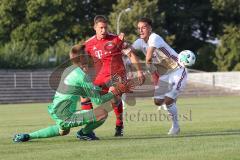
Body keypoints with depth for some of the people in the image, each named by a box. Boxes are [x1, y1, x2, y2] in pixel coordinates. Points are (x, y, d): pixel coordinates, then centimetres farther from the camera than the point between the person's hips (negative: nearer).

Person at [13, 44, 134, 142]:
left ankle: (27, 136, 32)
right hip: (66, 116, -9)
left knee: (63, 131, 42)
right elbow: (98, 100, -13)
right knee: (103, 113, -20)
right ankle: (84, 133, 4)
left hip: (54, 112, 9)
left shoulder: (68, 70, 11)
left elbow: (85, 92, 19)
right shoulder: (81, 76, -16)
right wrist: (114, 93, -2)